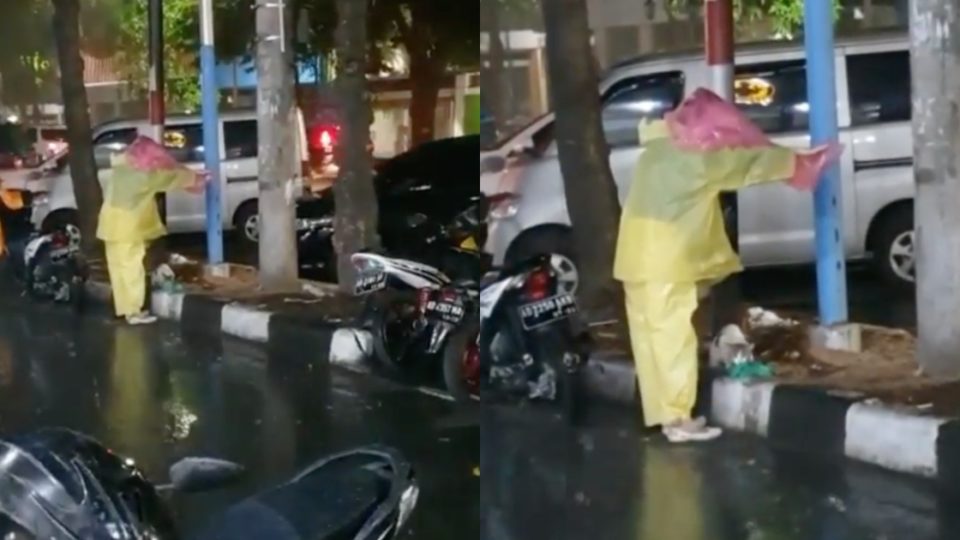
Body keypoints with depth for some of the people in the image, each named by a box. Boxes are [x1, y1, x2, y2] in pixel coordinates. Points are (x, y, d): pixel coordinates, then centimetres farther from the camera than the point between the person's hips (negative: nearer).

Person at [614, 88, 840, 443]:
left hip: (641, 258, 9)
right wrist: (797, 161, 12)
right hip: (665, 262, -9)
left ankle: (663, 413, 18)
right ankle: (678, 420, -3)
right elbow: (752, 159, -2)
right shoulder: (700, 159, -13)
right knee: (674, 338, -5)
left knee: (653, 338, 11)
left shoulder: (661, 145, 9)